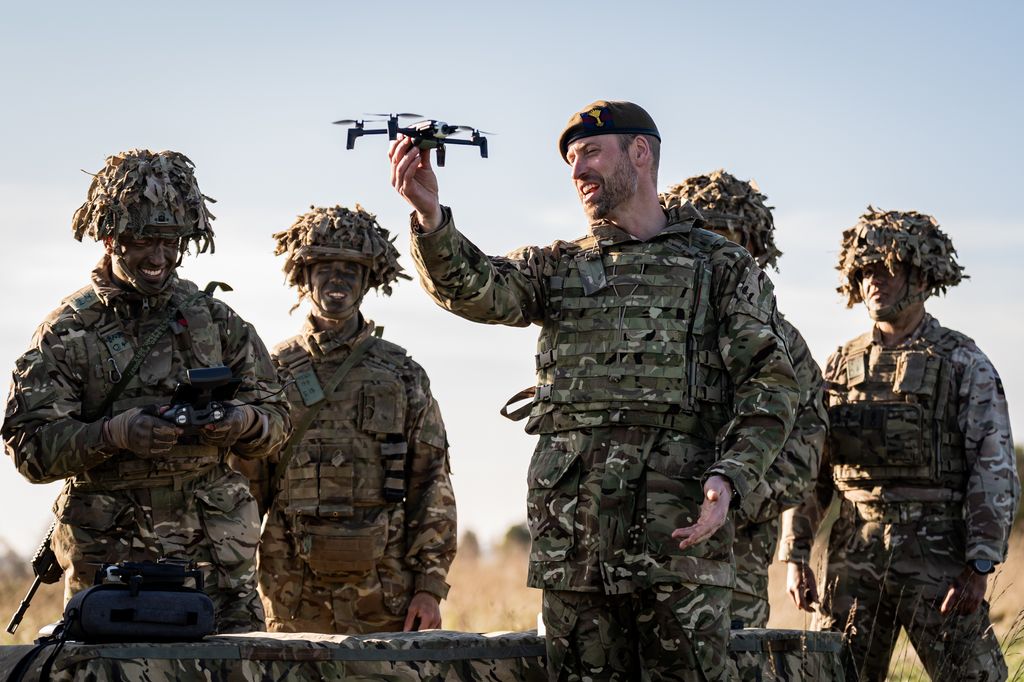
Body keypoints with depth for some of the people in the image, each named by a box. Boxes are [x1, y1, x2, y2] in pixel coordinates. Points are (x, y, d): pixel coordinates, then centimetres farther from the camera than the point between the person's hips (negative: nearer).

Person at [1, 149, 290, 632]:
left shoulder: (212, 317, 12)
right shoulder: (67, 332, 1)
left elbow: (276, 417, 12)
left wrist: (244, 421, -12)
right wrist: (112, 434, -22)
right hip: (110, 556, -2)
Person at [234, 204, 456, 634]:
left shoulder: (401, 374, 9)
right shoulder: (273, 372, 8)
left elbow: (432, 485, 6)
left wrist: (430, 586, -3)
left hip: (383, 586, 0)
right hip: (293, 593, 0)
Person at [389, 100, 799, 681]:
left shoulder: (723, 266, 10)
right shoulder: (558, 267, 18)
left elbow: (770, 381, 1)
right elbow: (475, 290, -2)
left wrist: (728, 479, -15)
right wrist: (430, 215, -22)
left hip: (680, 525, -3)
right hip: (573, 528, 3)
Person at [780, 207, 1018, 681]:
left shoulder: (963, 363, 0)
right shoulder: (842, 366, 13)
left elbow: (995, 469, -6)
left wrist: (980, 566, -14)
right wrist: (796, 555, 6)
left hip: (937, 554, -4)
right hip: (854, 555, 4)